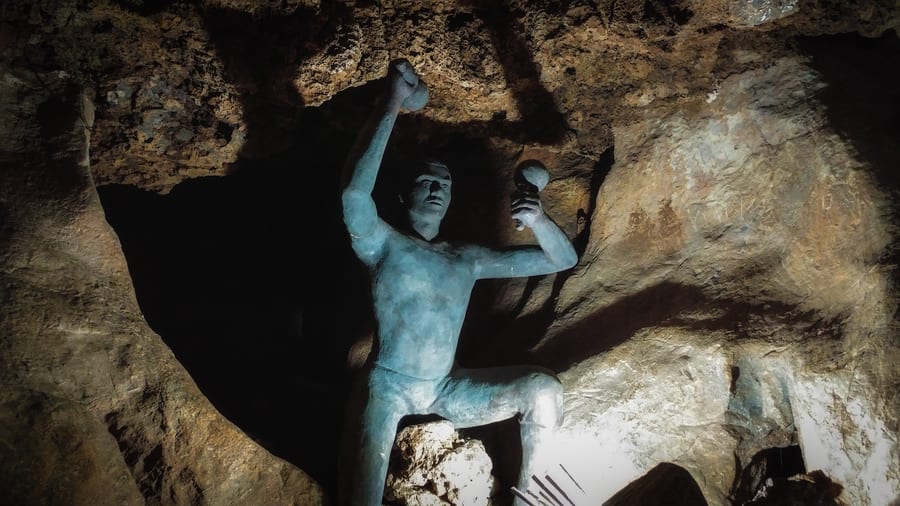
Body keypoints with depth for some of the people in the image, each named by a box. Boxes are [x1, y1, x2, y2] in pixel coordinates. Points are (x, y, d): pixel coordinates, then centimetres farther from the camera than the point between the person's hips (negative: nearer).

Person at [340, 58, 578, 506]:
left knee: (545, 389, -14)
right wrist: (391, 106, -28)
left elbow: (563, 259, 9)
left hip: (448, 391, 4)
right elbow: (354, 192, -26)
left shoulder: (468, 259, 10)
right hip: (387, 386, -4)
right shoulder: (383, 244, -2)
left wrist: (539, 222, -14)